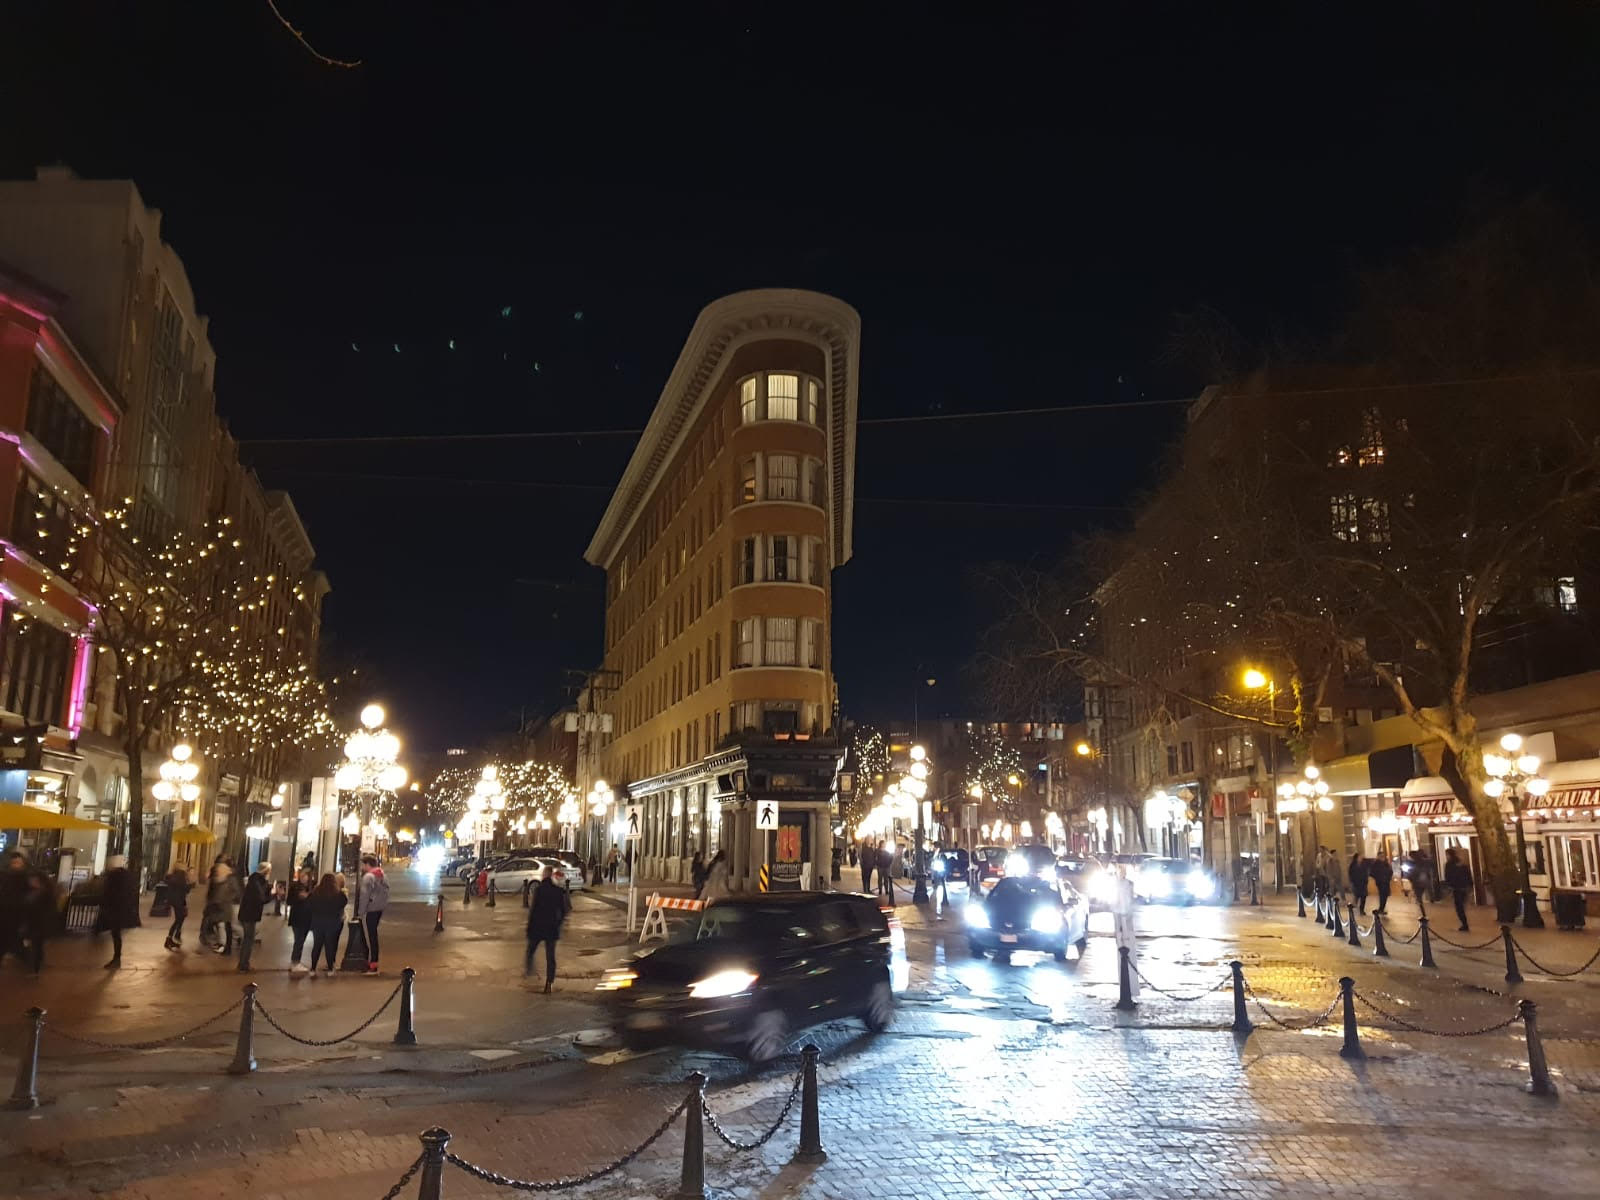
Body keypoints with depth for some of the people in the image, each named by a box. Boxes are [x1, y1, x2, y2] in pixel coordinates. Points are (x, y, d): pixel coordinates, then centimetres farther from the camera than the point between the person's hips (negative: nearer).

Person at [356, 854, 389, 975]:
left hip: (369, 911, -9)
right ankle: (373, 962, 21)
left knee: (369, 937, -3)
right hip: (379, 910, 9)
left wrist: (360, 912, -14)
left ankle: (372, 966, -1)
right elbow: (386, 893, 15)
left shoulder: (368, 877, -15)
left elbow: (364, 896, -18)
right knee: (373, 936, 16)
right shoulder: (382, 875, 12)